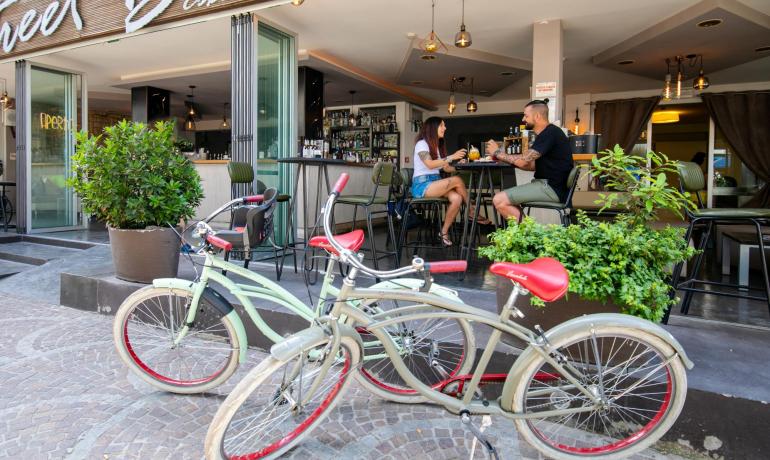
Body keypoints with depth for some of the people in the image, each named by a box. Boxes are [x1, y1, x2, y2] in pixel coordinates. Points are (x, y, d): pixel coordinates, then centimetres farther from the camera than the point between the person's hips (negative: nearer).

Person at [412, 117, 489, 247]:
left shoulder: (438, 146, 20)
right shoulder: (421, 143, -4)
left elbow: (446, 168, 13)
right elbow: (430, 164, -20)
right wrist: (451, 157, -23)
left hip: (435, 183, 7)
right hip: (422, 185, -7)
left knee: (457, 198, -24)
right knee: (457, 180, -26)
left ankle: (444, 232, -13)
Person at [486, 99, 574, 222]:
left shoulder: (550, 133, -14)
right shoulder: (547, 133, 18)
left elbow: (523, 161, -18)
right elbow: (532, 165, 17)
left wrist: (498, 153, -3)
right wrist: (502, 158, 10)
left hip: (552, 188, -11)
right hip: (548, 184, 11)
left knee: (499, 200, -18)